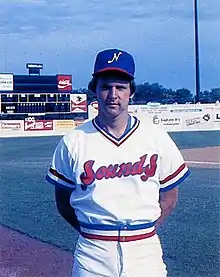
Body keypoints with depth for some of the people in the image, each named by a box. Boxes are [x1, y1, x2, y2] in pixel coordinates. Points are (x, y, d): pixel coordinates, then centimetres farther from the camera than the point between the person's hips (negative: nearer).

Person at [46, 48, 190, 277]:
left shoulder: (156, 137, 0)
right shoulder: (73, 142, -2)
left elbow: (169, 195, 8)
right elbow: (63, 199, 6)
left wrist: (146, 231, 0)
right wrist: (90, 232, -2)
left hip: (145, 251, 1)